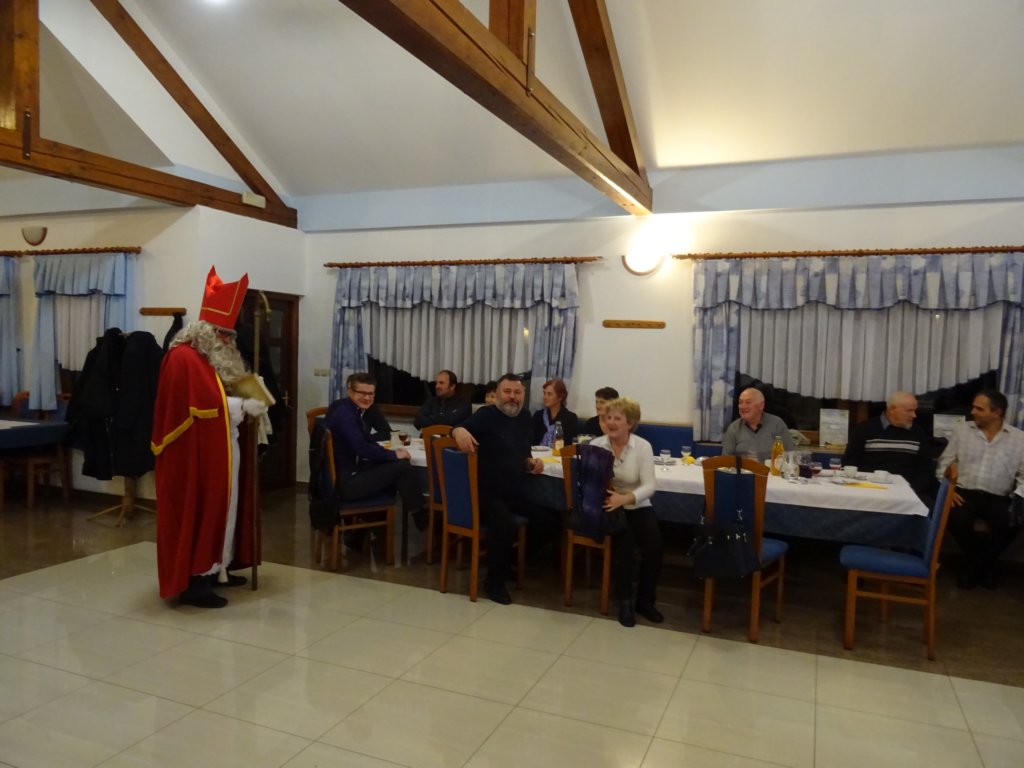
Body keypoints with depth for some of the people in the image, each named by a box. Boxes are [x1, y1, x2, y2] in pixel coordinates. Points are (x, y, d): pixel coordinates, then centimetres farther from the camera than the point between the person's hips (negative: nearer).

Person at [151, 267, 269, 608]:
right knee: (200, 511, -4)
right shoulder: (183, 357, -17)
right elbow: (204, 407, -24)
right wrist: (243, 406, -20)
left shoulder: (209, 358, 15)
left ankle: (214, 568, 24)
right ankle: (192, 581, 4)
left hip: (218, 451, 10)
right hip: (196, 454, -10)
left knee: (220, 508, 14)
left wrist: (243, 390, 2)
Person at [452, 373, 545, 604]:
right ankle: (494, 581, -9)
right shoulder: (486, 415, -7)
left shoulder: (524, 417, 11)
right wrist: (459, 430, -44)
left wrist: (531, 464, 1)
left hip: (516, 492, 7)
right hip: (486, 492, -7)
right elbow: (461, 428, -21)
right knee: (506, 524, -33)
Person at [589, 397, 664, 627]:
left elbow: (649, 486, -14)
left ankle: (645, 600, 0)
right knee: (624, 540, -30)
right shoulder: (595, 445, -4)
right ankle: (625, 601, -11)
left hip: (637, 507, 1)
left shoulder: (643, 446, -7)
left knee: (654, 543, -24)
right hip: (608, 507, -1)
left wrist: (625, 498, -31)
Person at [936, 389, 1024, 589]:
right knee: (957, 519, -32)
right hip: (964, 493, 0)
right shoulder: (961, 430, 9)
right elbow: (943, 464, 10)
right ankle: (984, 565, -1)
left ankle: (974, 565, -4)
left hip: (998, 498, 0)